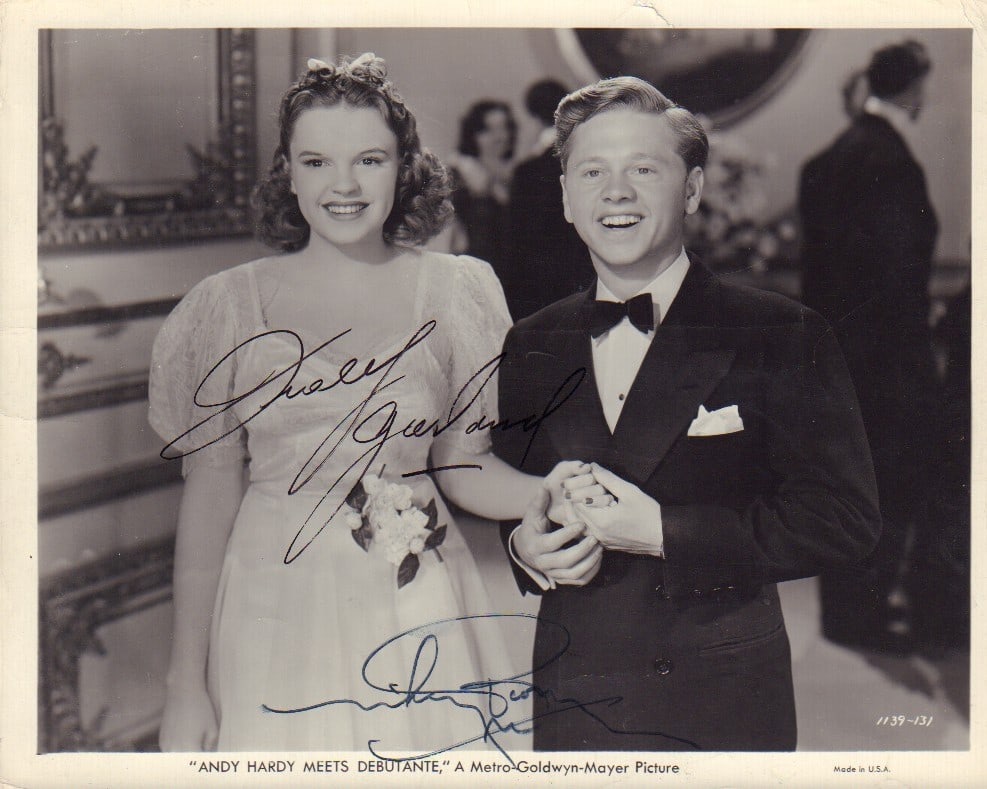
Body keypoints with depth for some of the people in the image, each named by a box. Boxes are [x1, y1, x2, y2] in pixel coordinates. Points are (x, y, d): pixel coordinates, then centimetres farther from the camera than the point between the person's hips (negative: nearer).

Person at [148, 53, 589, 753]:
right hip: (275, 613, -1)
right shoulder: (232, 305, -2)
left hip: (417, 618, 1)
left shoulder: (454, 293, 1)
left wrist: (546, 493, -15)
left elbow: (463, 464, 7)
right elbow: (210, 493, 0)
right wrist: (187, 683, -1)